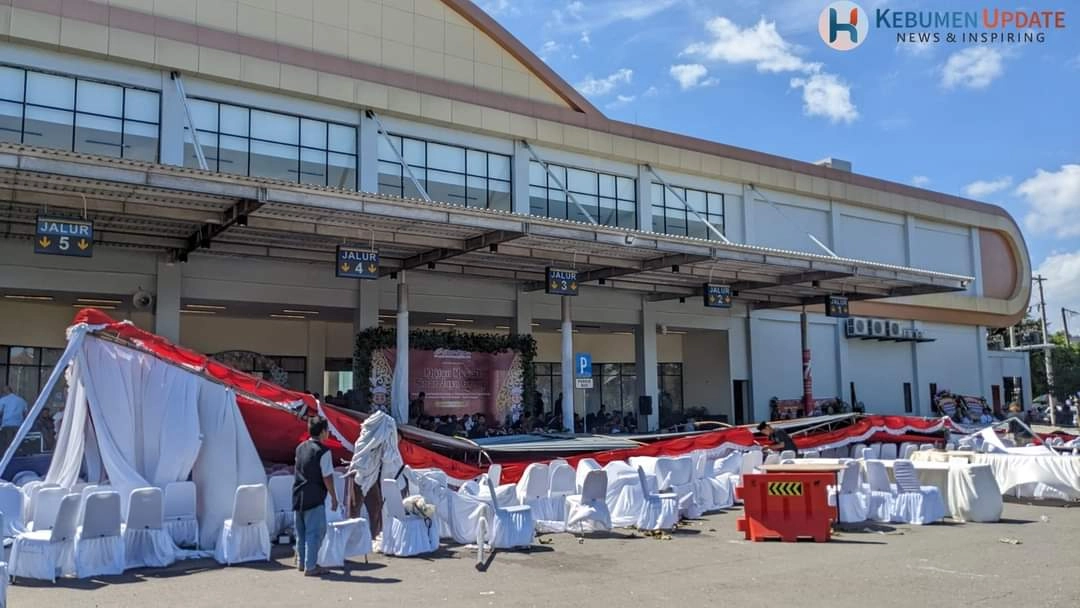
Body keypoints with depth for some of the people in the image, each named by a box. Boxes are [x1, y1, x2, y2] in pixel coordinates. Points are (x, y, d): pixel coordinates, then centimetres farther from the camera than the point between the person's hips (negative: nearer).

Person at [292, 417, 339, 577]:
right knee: (315, 532, -1)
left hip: (298, 496, 8)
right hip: (314, 498, -8)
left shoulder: (300, 448, 10)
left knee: (301, 531, 17)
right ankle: (310, 567, 0)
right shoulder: (323, 451, -13)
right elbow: (327, 477, -14)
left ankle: (301, 562, 28)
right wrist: (334, 497, -5)